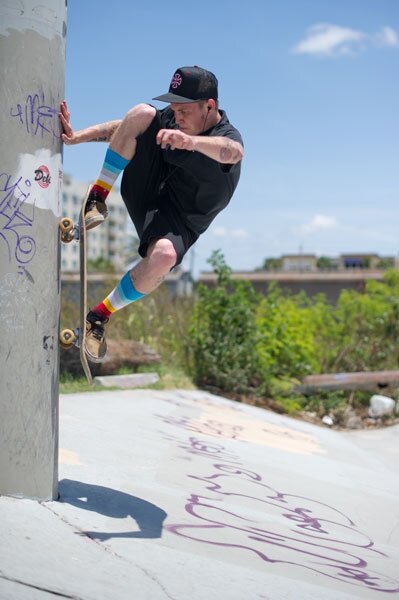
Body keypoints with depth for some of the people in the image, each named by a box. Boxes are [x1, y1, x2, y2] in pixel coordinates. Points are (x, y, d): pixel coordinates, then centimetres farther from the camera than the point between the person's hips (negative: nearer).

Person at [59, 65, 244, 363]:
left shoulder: (228, 136, -21)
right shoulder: (173, 116, -3)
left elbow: (233, 152, -46)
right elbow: (127, 126, 5)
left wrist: (192, 141, -66)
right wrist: (78, 136, -8)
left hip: (180, 219, -4)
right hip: (145, 190, 4)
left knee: (163, 256, -41)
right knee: (143, 112, -16)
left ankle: (100, 316, -18)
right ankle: (98, 197, -12)